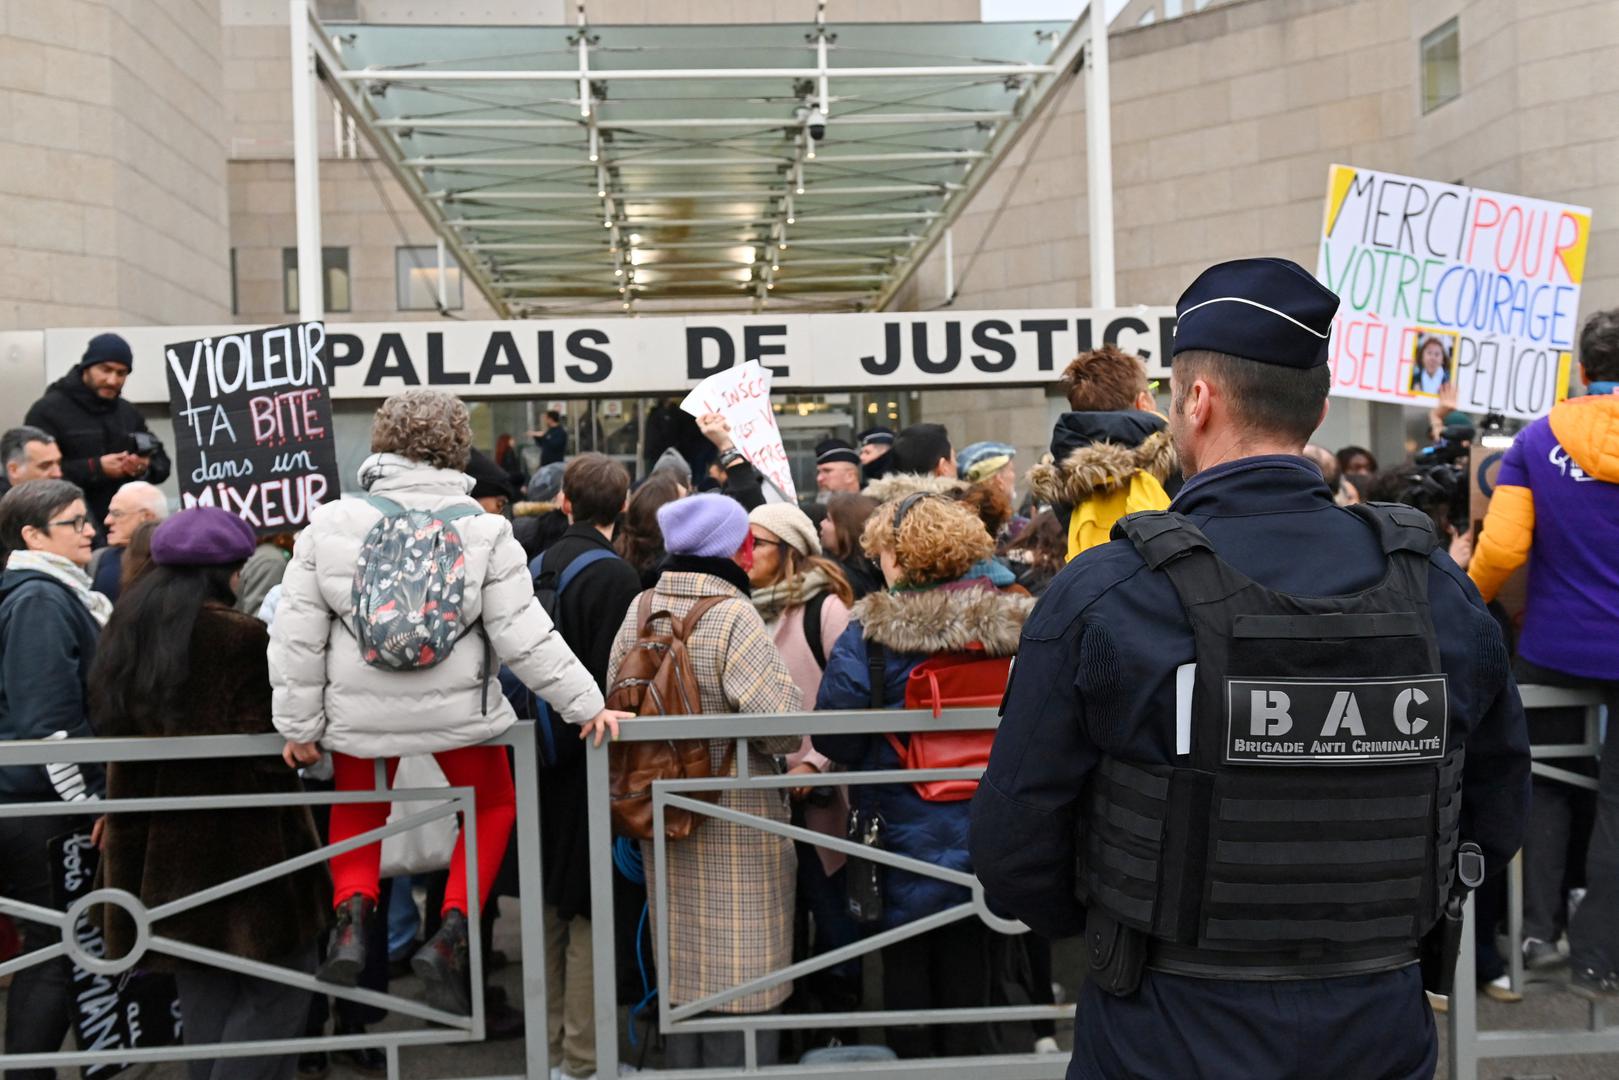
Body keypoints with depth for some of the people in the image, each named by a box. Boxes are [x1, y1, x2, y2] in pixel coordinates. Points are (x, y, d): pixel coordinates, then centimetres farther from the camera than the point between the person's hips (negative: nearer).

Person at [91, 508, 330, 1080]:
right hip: (245, 849, -7)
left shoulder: (124, 636, 9)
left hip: (158, 851, 8)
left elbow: (114, 733, 15)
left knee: (204, 999, 15)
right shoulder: (242, 638, -15)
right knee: (279, 991, 3)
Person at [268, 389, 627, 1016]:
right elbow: (524, 638, -11)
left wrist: (298, 725, 5)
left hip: (360, 713, 1)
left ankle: (352, 909, 1)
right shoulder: (484, 532, -10)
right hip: (459, 710, -1)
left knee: (357, 811, 27)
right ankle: (450, 935, 8)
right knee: (492, 805, 24)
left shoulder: (331, 524, -7)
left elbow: (297, 636, -5)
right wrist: (586, 705, -3)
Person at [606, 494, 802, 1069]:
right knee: (740, 971, 4)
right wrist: (777, 749, -3)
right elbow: (781, 720, -24)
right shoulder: (733, 615, -19)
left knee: (682, 962, 20)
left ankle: (680, 1064, 32)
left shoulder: (639, 610, 1)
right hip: (737, 818, -7)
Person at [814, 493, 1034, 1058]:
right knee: (973, 983, 15)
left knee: (909, 983, 13)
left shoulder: (869, 633, -14)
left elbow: (833, 739, -12)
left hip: (908, 844, -3)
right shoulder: (1015, 623, -5)